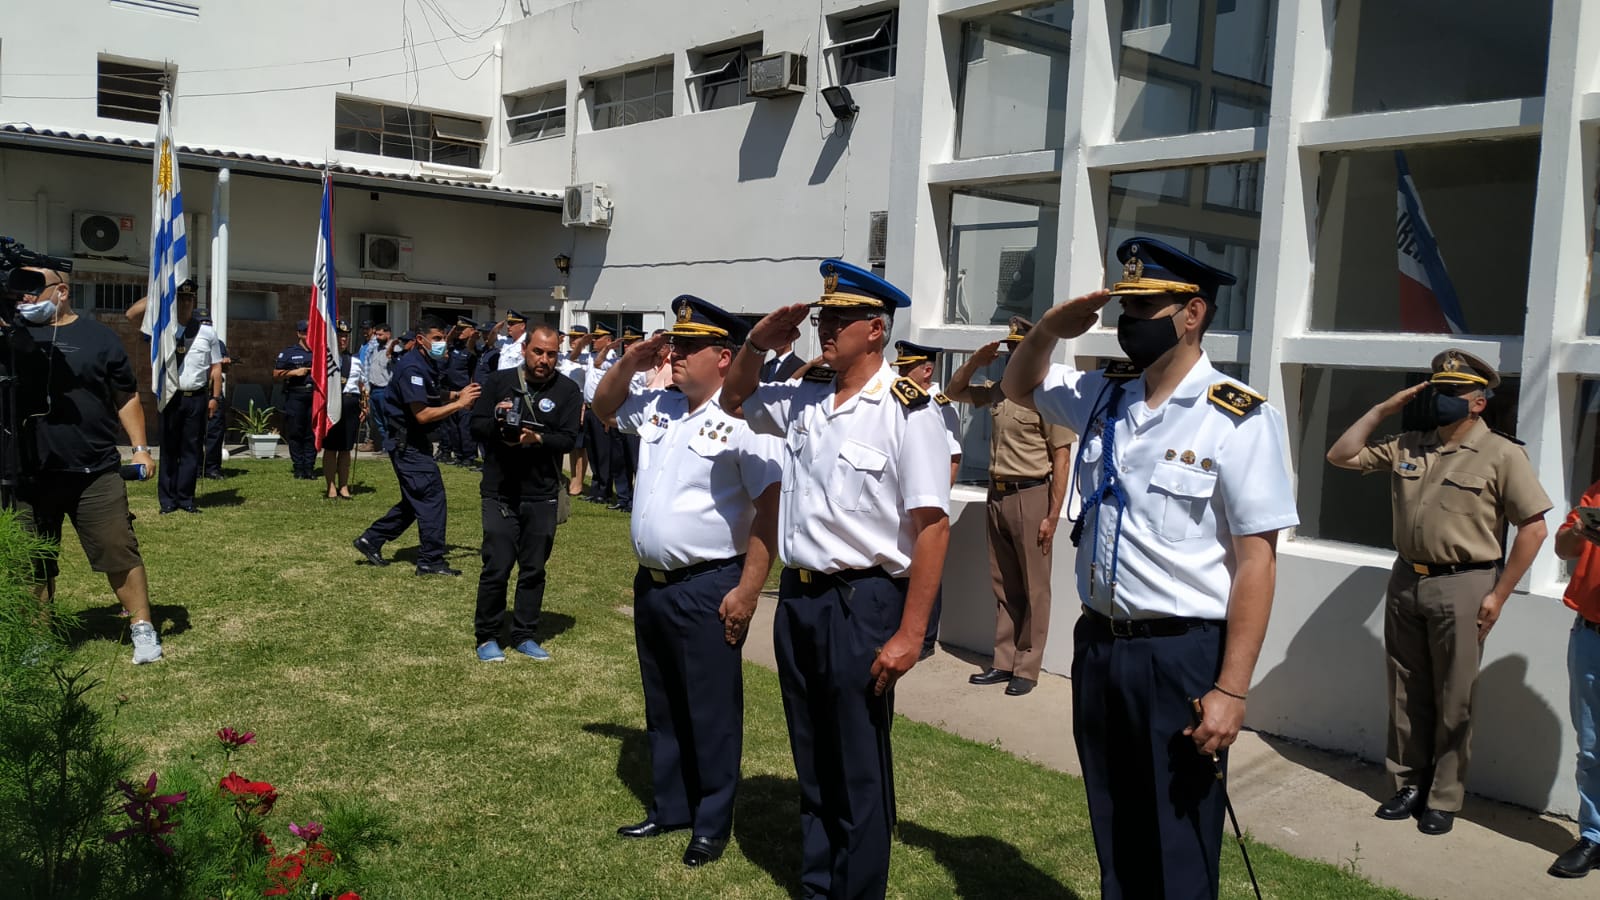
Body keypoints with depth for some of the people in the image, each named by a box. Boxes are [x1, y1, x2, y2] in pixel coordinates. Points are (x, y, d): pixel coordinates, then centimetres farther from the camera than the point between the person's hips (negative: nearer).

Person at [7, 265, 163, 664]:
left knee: (119, 552, 0)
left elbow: (126, 397, 7)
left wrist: (140, 448, 0)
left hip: (96, 473, -2)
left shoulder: (98, 337, 3)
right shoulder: (14, 337, 6)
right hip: (31, 477, 2)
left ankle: (142, 627, 11)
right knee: (32, 562, 12)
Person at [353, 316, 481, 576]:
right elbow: (422, 414, -25)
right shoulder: (412, 367, -20)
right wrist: (459, 403, -23)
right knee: (431, 496, -8)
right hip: (407, 443, -10)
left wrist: (458, 394, 0)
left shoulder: (428, 364, 11)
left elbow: (434, 396, 18)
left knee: (416, 500, 16)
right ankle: (431, 560, -1)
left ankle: (371, 540, 24)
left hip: (416, 441, 10)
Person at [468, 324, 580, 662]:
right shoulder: (499, 381, 3)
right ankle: (487, 636, 15)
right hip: (500, 492, -1)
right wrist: (497, 422, -19)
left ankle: (525, 635, 23)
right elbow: (476, 427, 2)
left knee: (534, 569, 10)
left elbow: (568, 439, -8)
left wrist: (537, 438, -25)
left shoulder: (567, 391, 0)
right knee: (496, 567, 0)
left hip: (542, 495, 1)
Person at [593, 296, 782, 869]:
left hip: (707, 590, -8)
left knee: (710, 714, 5)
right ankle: (668, 809, 35)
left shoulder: (744, 419, -16)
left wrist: (748, 591, -21)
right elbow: (603, 408, 26)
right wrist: (629, 363, 6)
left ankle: (712, 825, 21)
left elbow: (771, 509, -18)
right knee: (662, 708, 19)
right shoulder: (657, 405, 7)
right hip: (650, 581, 8)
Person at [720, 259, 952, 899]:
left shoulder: (906, 410, -13)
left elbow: (932, 526, -16)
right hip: (797, 598, 7)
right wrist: (757, 344, 5)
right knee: (811, 763, 19)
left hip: (862, 604, -7)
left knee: (858, 773, 7)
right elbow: (734, 400, 25)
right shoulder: (804, 399, 7)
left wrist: (909, 635, -18)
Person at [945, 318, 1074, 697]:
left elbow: (1062, 460, -12)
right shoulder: (997, 390, 10)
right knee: (1003, 587, 13)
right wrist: (975, 361, 6)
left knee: (1033, 589, 2)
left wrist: (1052, 516, -15)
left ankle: (1026, 669, 8)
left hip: (1031, 496, -7)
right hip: (997, 495, 7)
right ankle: (1003, 663, 20)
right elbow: (953, 392, 24)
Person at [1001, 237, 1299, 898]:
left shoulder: (1239, 421, -14)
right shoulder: (1102, 397, 6)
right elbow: (1019, 388, 24)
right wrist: (1047, 331, 2)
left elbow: (1255, 562, -15)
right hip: (1097, 644, 6)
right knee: (1114, 842, 20)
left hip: (1182, 653, -6)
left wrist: (1231, 691, -17)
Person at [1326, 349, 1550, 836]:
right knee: (1406, 695, 13)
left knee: (1453, 702, 4)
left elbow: (1533, 527, -8)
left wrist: (1498, 595, -10)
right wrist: (1384, 409, 4)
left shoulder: (1502, 454, -6)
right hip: (1405, 581, 5)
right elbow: (1341, 455, 13)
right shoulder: (1407, 447, 9)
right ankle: (1408, 784, 25)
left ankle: (1444, 799, 16)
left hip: (1462, 587, -5)